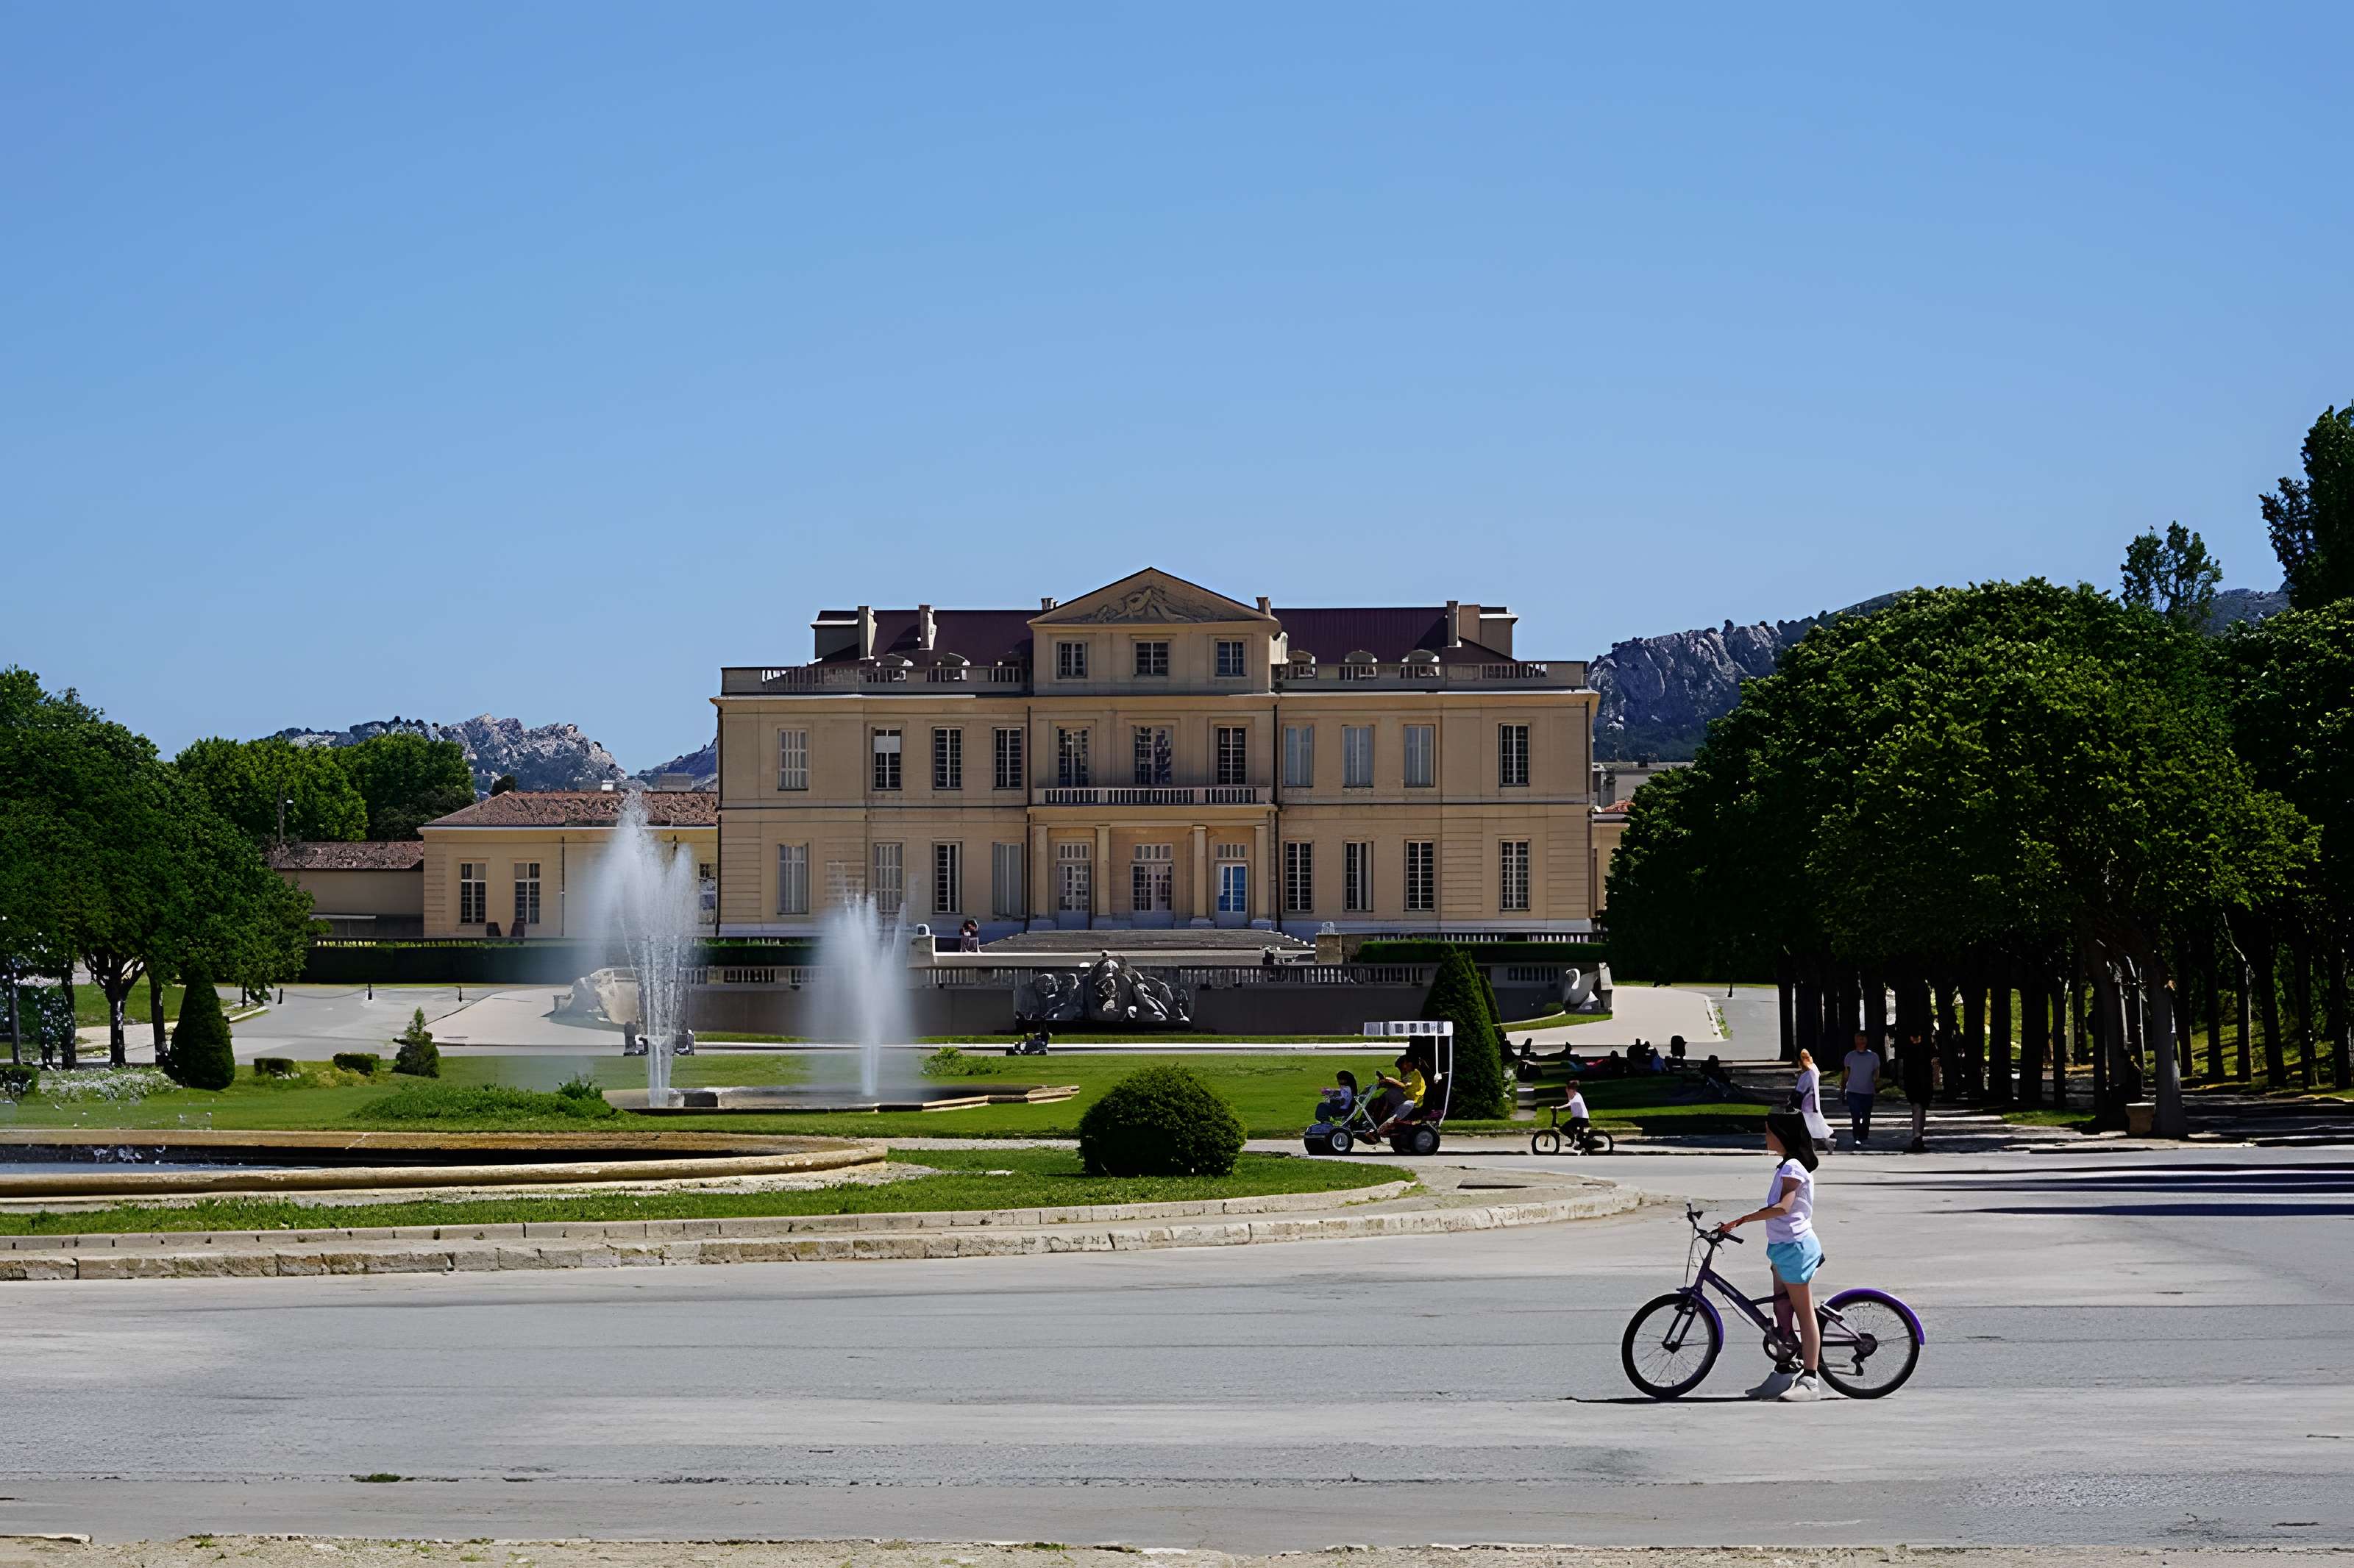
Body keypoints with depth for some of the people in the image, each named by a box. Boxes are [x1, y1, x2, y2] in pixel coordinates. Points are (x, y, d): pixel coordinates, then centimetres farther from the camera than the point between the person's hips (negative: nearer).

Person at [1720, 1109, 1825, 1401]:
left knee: (1804, 1312, -5)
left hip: (1795, 1246, -10)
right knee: (1782, 1311, 11)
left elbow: (1782, 1207, -30)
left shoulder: (1792, 1168, -17)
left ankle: (1810, 1379, -2)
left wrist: (1742, 1220, -32)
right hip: (1786, 1246, 10)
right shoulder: (1786, 1166, 15)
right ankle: (1783, 1375, 15)